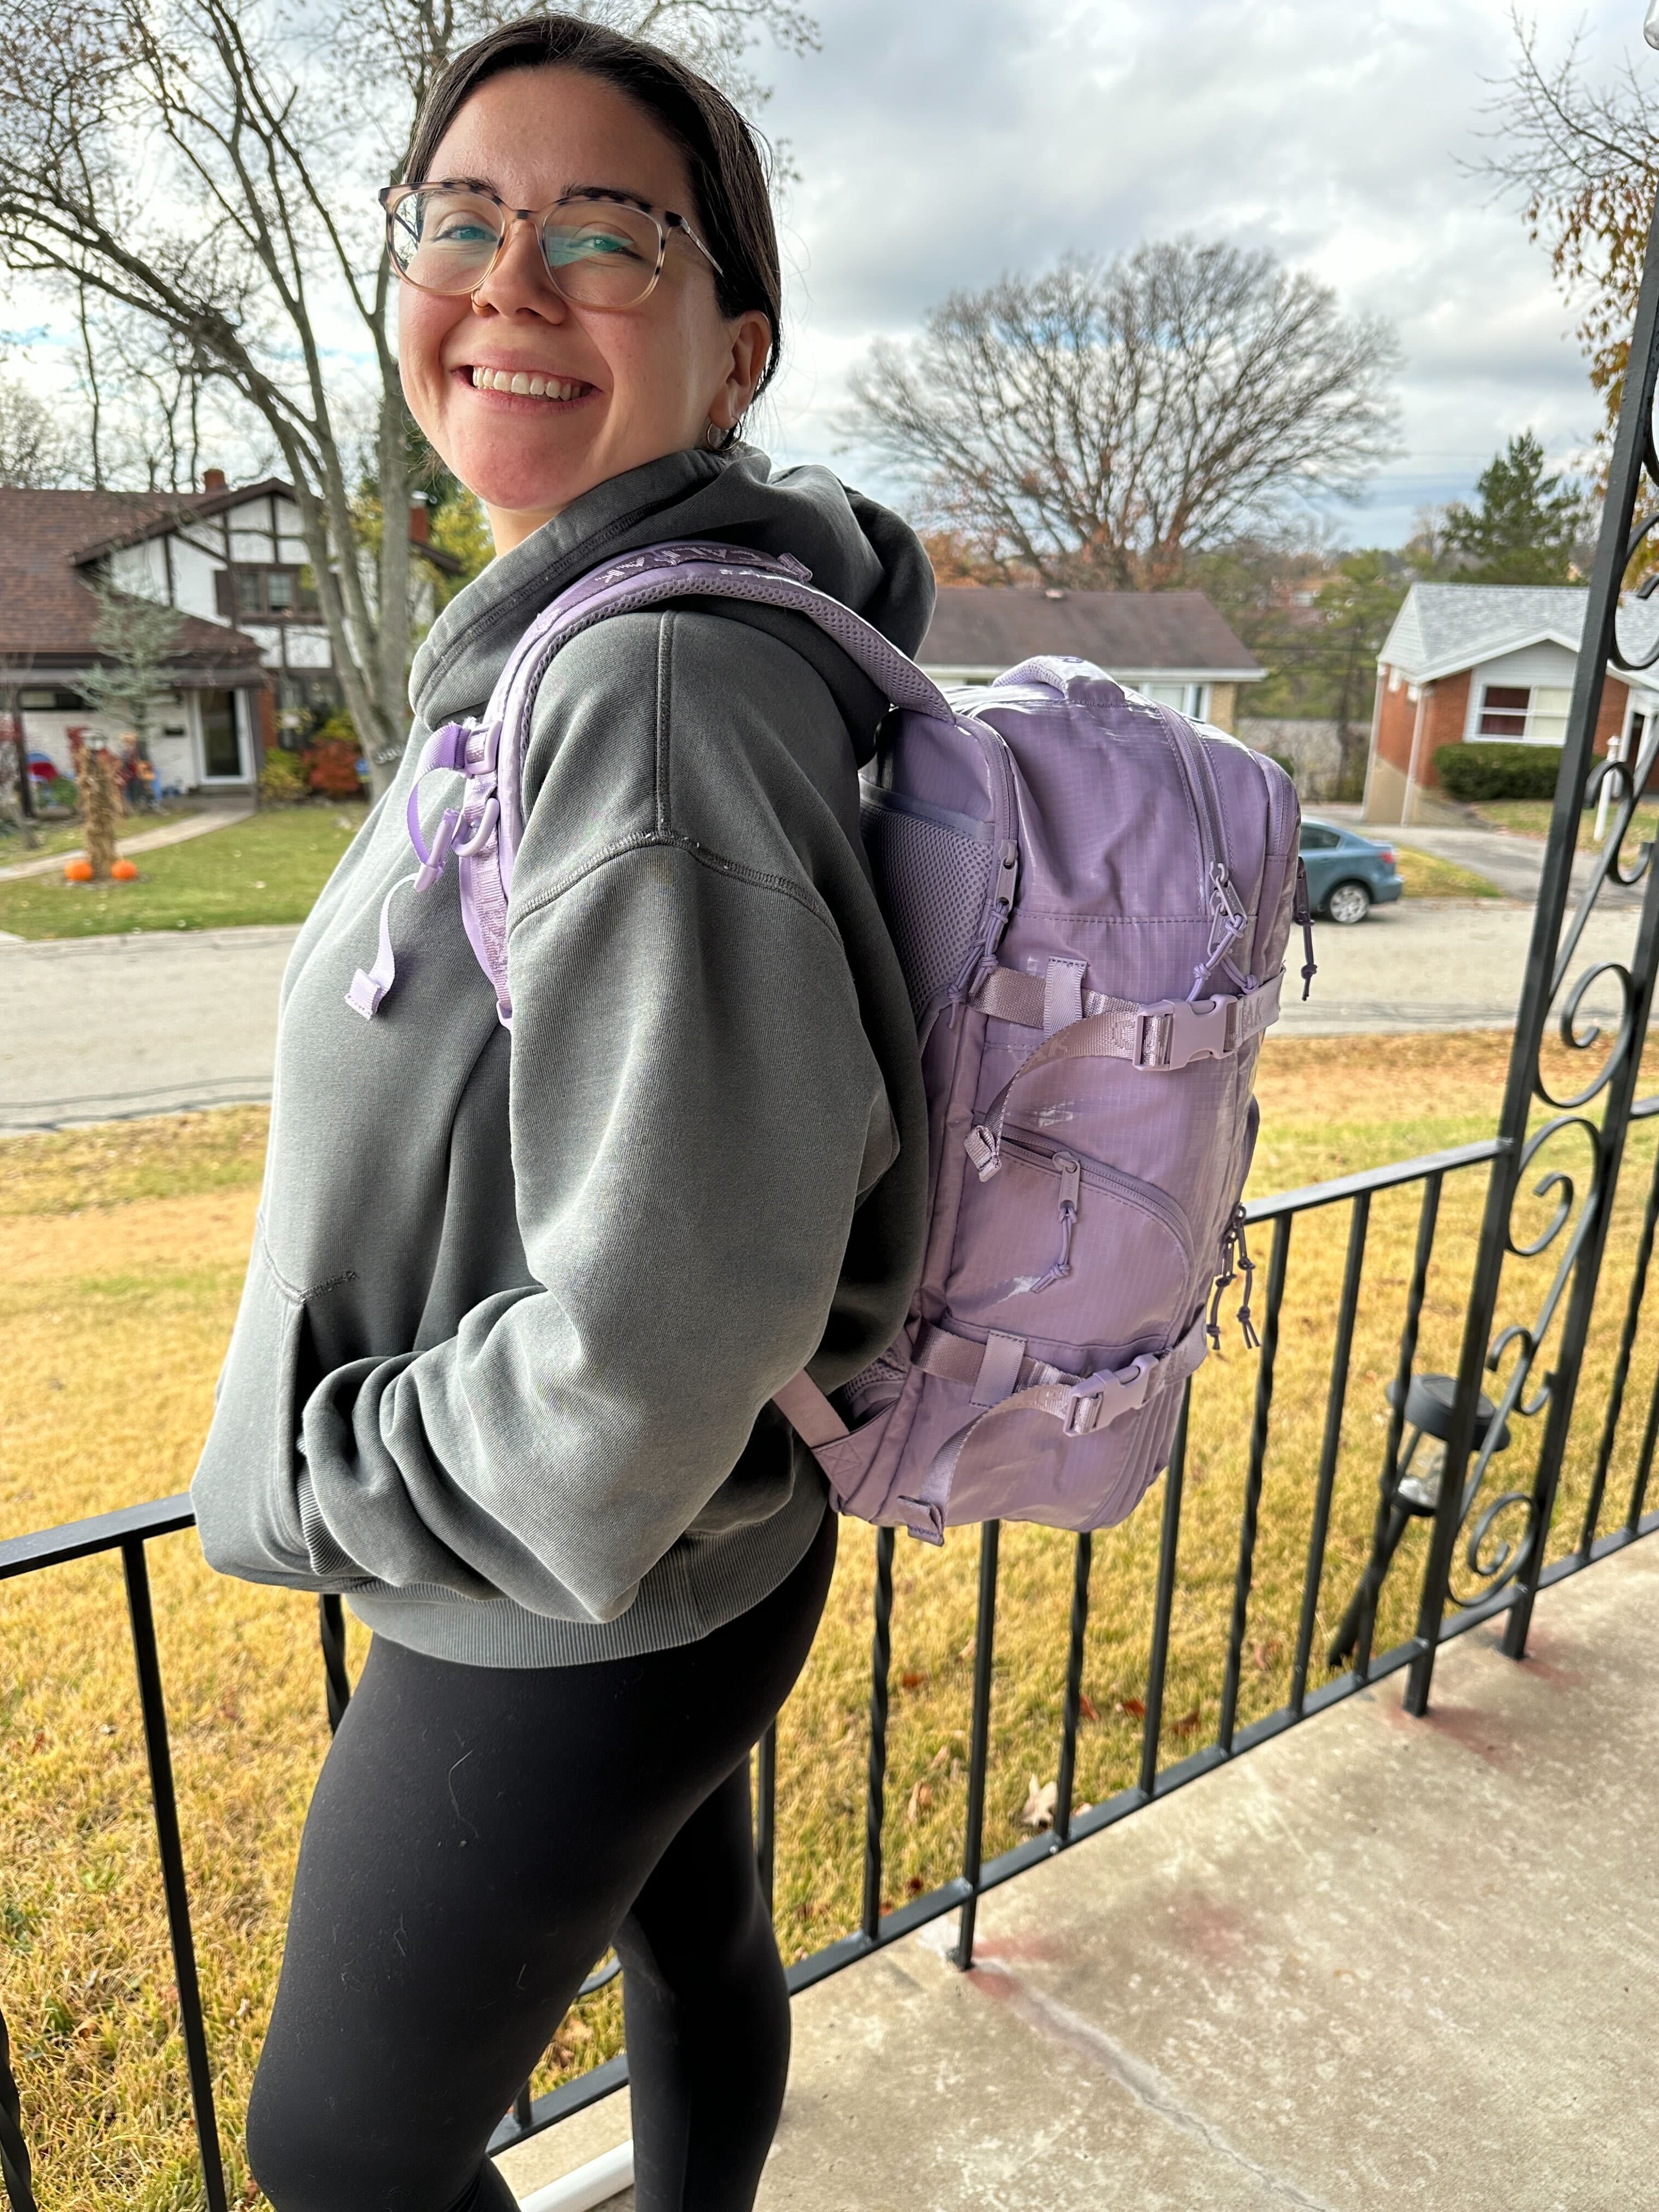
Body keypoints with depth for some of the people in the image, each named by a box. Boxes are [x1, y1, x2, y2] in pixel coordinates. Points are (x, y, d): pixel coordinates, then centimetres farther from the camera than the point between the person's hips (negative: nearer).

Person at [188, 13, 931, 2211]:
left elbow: (650, 1350, -33)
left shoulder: (658, 683, -30)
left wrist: (303, 1481, -16)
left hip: (568, 1624, -8)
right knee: (696, 1941, 32)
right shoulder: (552, 651, 1)